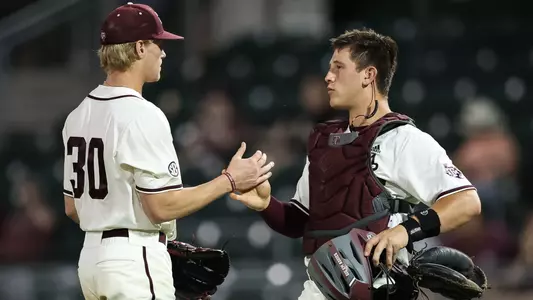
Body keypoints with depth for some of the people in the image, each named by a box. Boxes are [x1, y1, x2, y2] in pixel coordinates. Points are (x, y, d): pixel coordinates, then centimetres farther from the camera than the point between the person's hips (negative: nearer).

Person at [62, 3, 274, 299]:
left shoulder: (78, 115, 11)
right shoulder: (142, 116, -16)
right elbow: (161, 206, -19)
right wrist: (229, 181, -11)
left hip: (91, 256, 9)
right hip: (135, 259, -9)